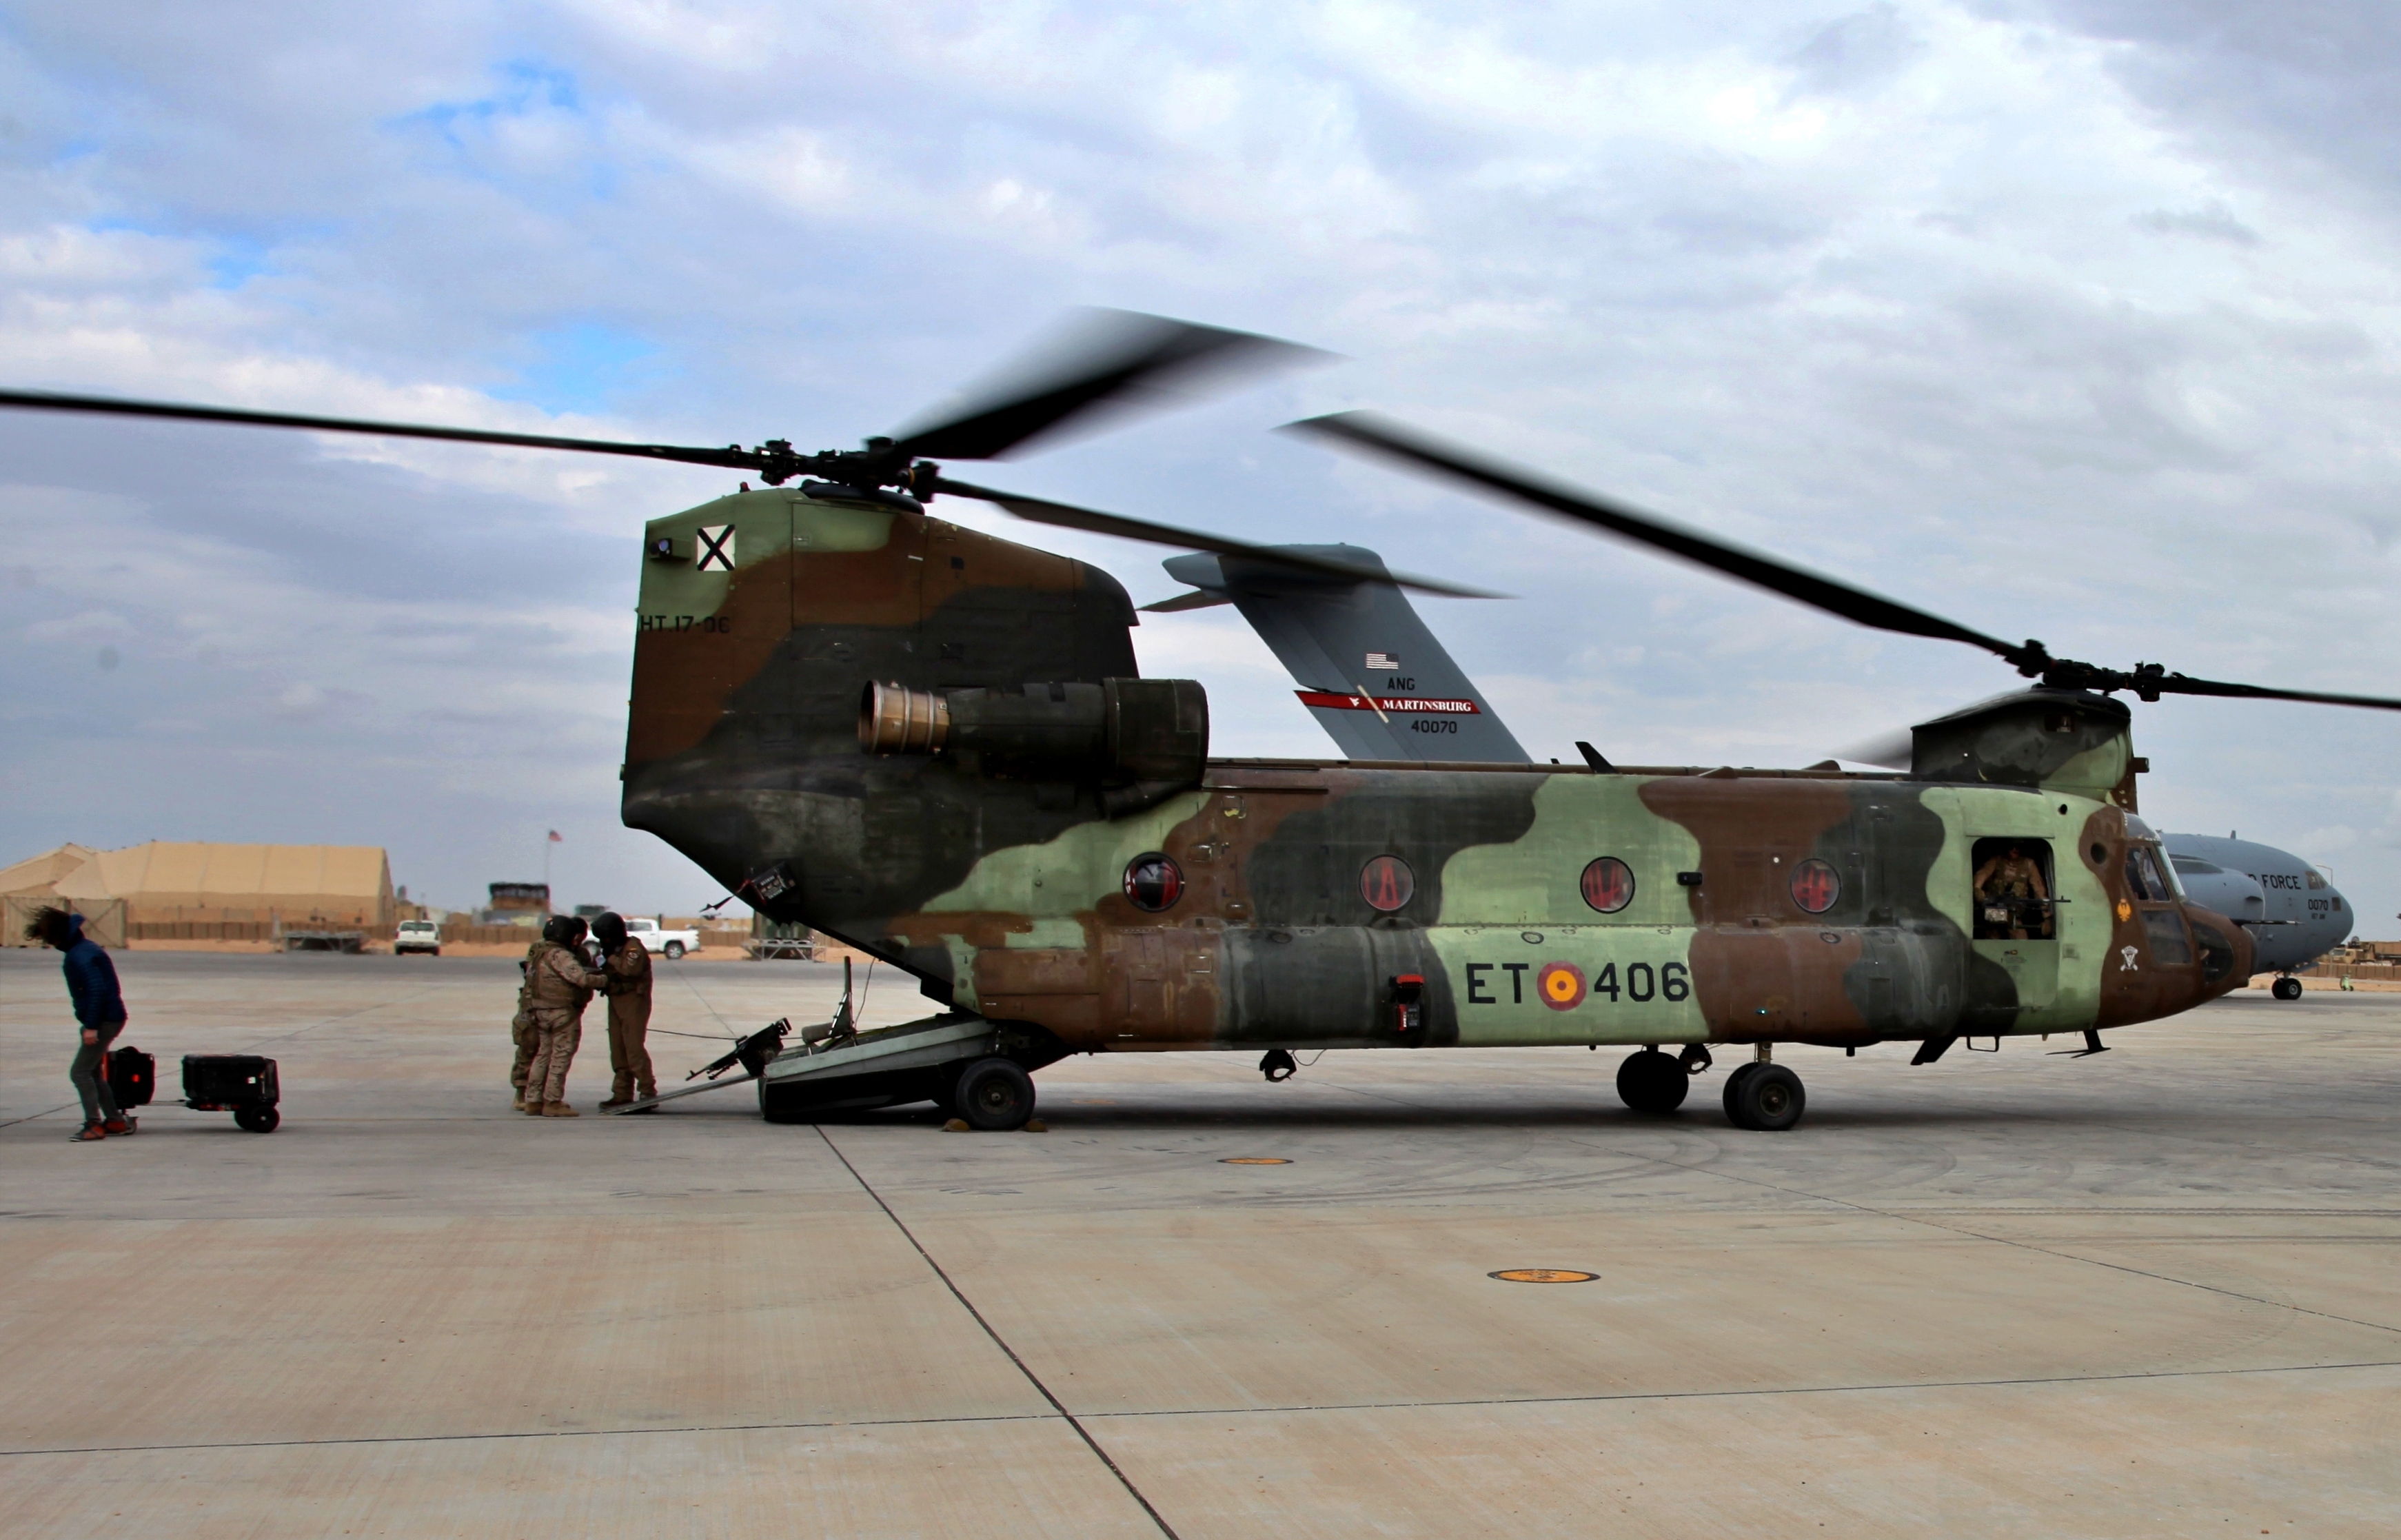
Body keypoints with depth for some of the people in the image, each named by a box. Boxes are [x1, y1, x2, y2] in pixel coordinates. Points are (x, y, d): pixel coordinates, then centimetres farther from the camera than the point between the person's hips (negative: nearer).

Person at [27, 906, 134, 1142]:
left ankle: (93, 1126, -7)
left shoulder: (80, 956, -19)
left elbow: (97, 990, -26)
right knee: (93, 1073, 17)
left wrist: (91, 1025, -24)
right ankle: (115, 1120, 23)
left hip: (105, 1021, -10)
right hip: (108, 1018, 10)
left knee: (80, 1073, -7)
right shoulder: (84, 947, 13)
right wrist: (89, 1023, 19)